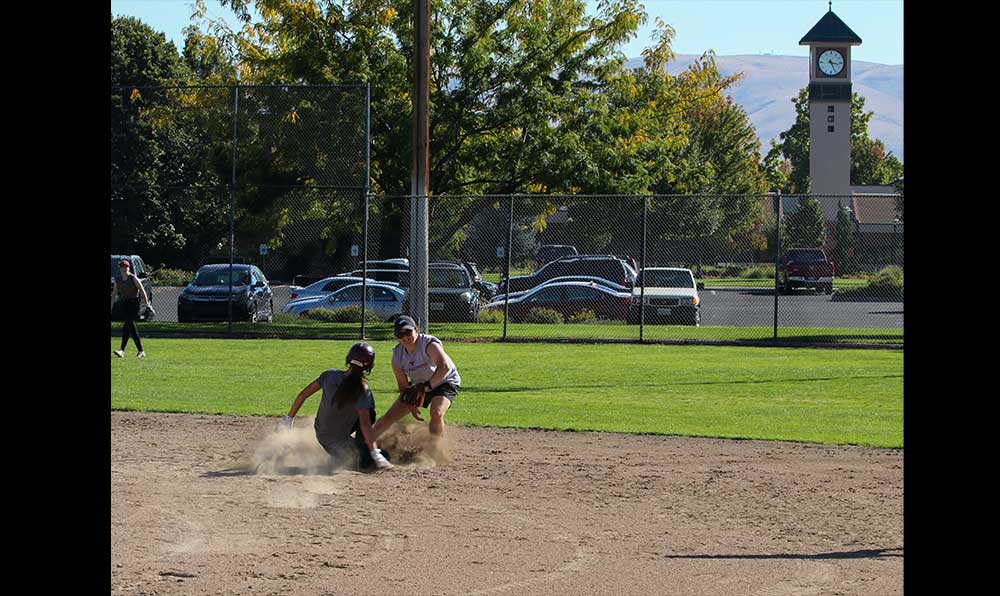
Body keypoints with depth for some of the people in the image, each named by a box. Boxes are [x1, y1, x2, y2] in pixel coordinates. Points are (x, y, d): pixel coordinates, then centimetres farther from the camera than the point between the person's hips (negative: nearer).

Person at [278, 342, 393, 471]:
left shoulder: (330, 375, -7)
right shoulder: (363, 390, -22)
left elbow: (303, 394, -2)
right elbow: (365, 424, -30)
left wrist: (289, 418, 10)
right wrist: (375, 453, -32)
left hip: (320, 435, 6)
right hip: (337, 441, -6)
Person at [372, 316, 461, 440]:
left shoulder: (429, 344, -32)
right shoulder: (397, 355, -13)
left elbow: (444, 367, -49)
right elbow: (403, 384, -4)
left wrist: (428, 385, -52)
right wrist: (410, 405, -16)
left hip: (445, 382, -6)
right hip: (419, 385, 6)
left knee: (436, 413, -34)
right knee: (389, 416, 5)